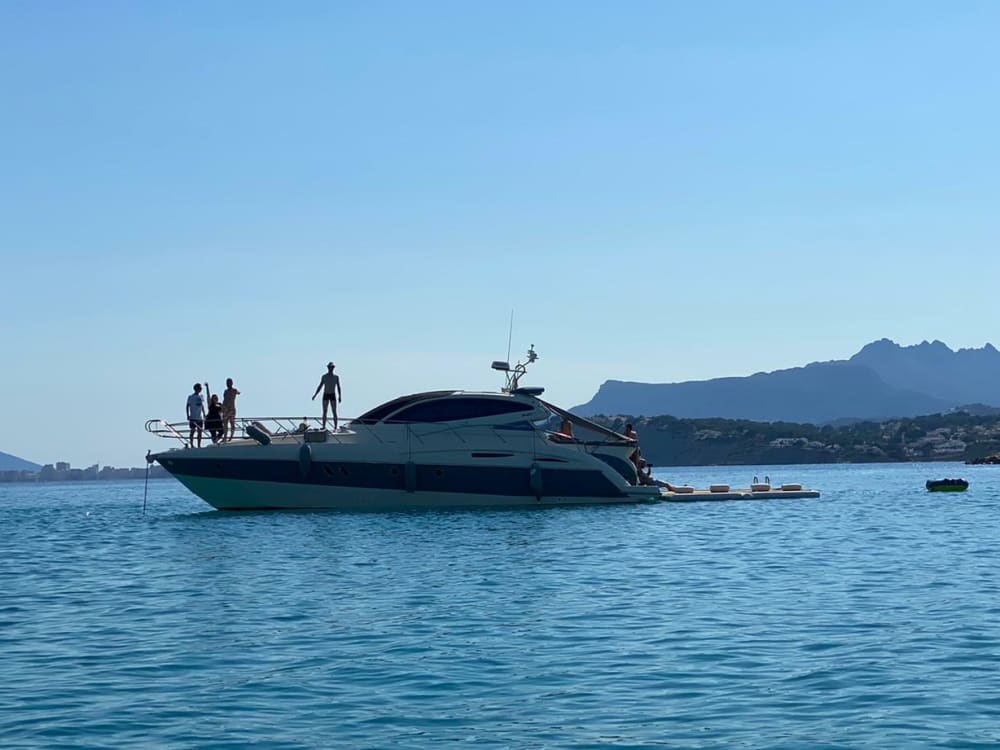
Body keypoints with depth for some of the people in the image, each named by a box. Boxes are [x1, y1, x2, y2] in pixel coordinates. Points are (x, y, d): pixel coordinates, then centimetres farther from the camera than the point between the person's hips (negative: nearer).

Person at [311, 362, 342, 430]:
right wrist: (315, 395, 1)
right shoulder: (324, 377, 5)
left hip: (333, 396, -1)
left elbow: (338, 387, 4)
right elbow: (320, 386, 9)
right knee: (324, 412, 0)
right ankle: (324, 427, 4)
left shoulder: (336, 377, 3)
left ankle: (335, 428, -6)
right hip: (325, 395, 1)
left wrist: (339, 396, -7)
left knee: (334, 412, -6)